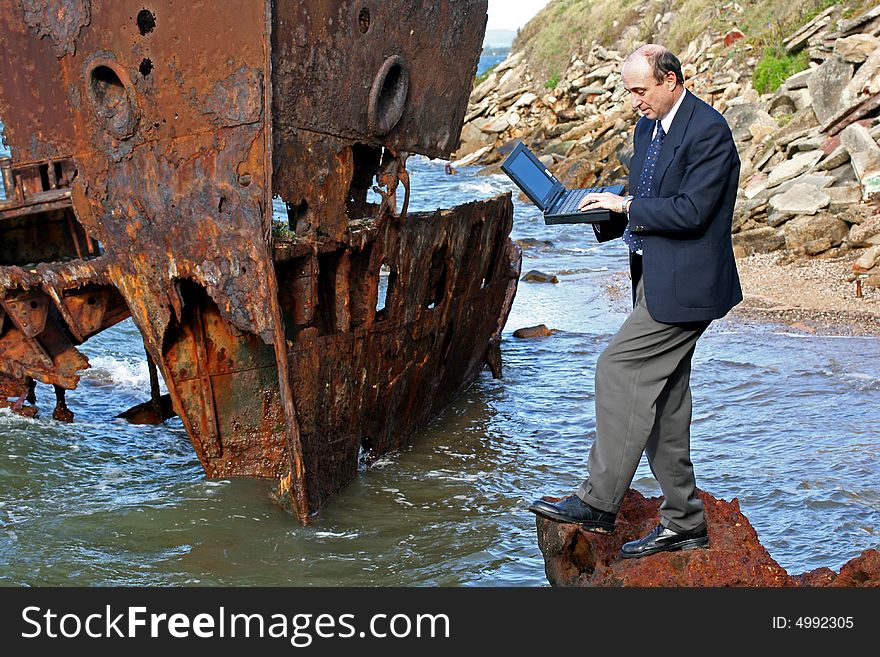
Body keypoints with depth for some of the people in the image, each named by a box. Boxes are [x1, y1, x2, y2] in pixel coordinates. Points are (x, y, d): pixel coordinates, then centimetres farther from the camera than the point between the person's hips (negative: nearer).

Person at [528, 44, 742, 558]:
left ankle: (598, 504, -3)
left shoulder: (709, 131, -15)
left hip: (685, 284, -10)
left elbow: (691, 212, -21)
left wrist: (626, 205, -15)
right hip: (657, 279, 10)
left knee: (619, 370, -12)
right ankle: (684, 524, 19)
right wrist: (602, 218, 3)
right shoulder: (648, 127, 14)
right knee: (662, 397, 11)